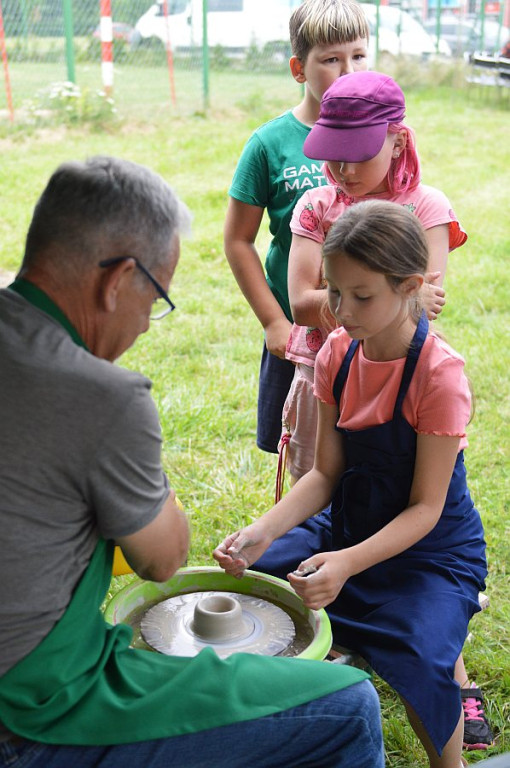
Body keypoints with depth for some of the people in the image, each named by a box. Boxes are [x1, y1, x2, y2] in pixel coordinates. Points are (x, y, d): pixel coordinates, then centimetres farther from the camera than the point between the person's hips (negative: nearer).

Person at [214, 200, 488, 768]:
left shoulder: (438, 374, -22)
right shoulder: (338, 353, -4)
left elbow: (425, 507, -19)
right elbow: (326, 473, -2)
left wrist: (347, 564, -33)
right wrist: (263, 532, -18)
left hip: (430, 551, -5)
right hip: (346, 527, 6)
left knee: (419, 660, -30)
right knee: (245, 579, -11)